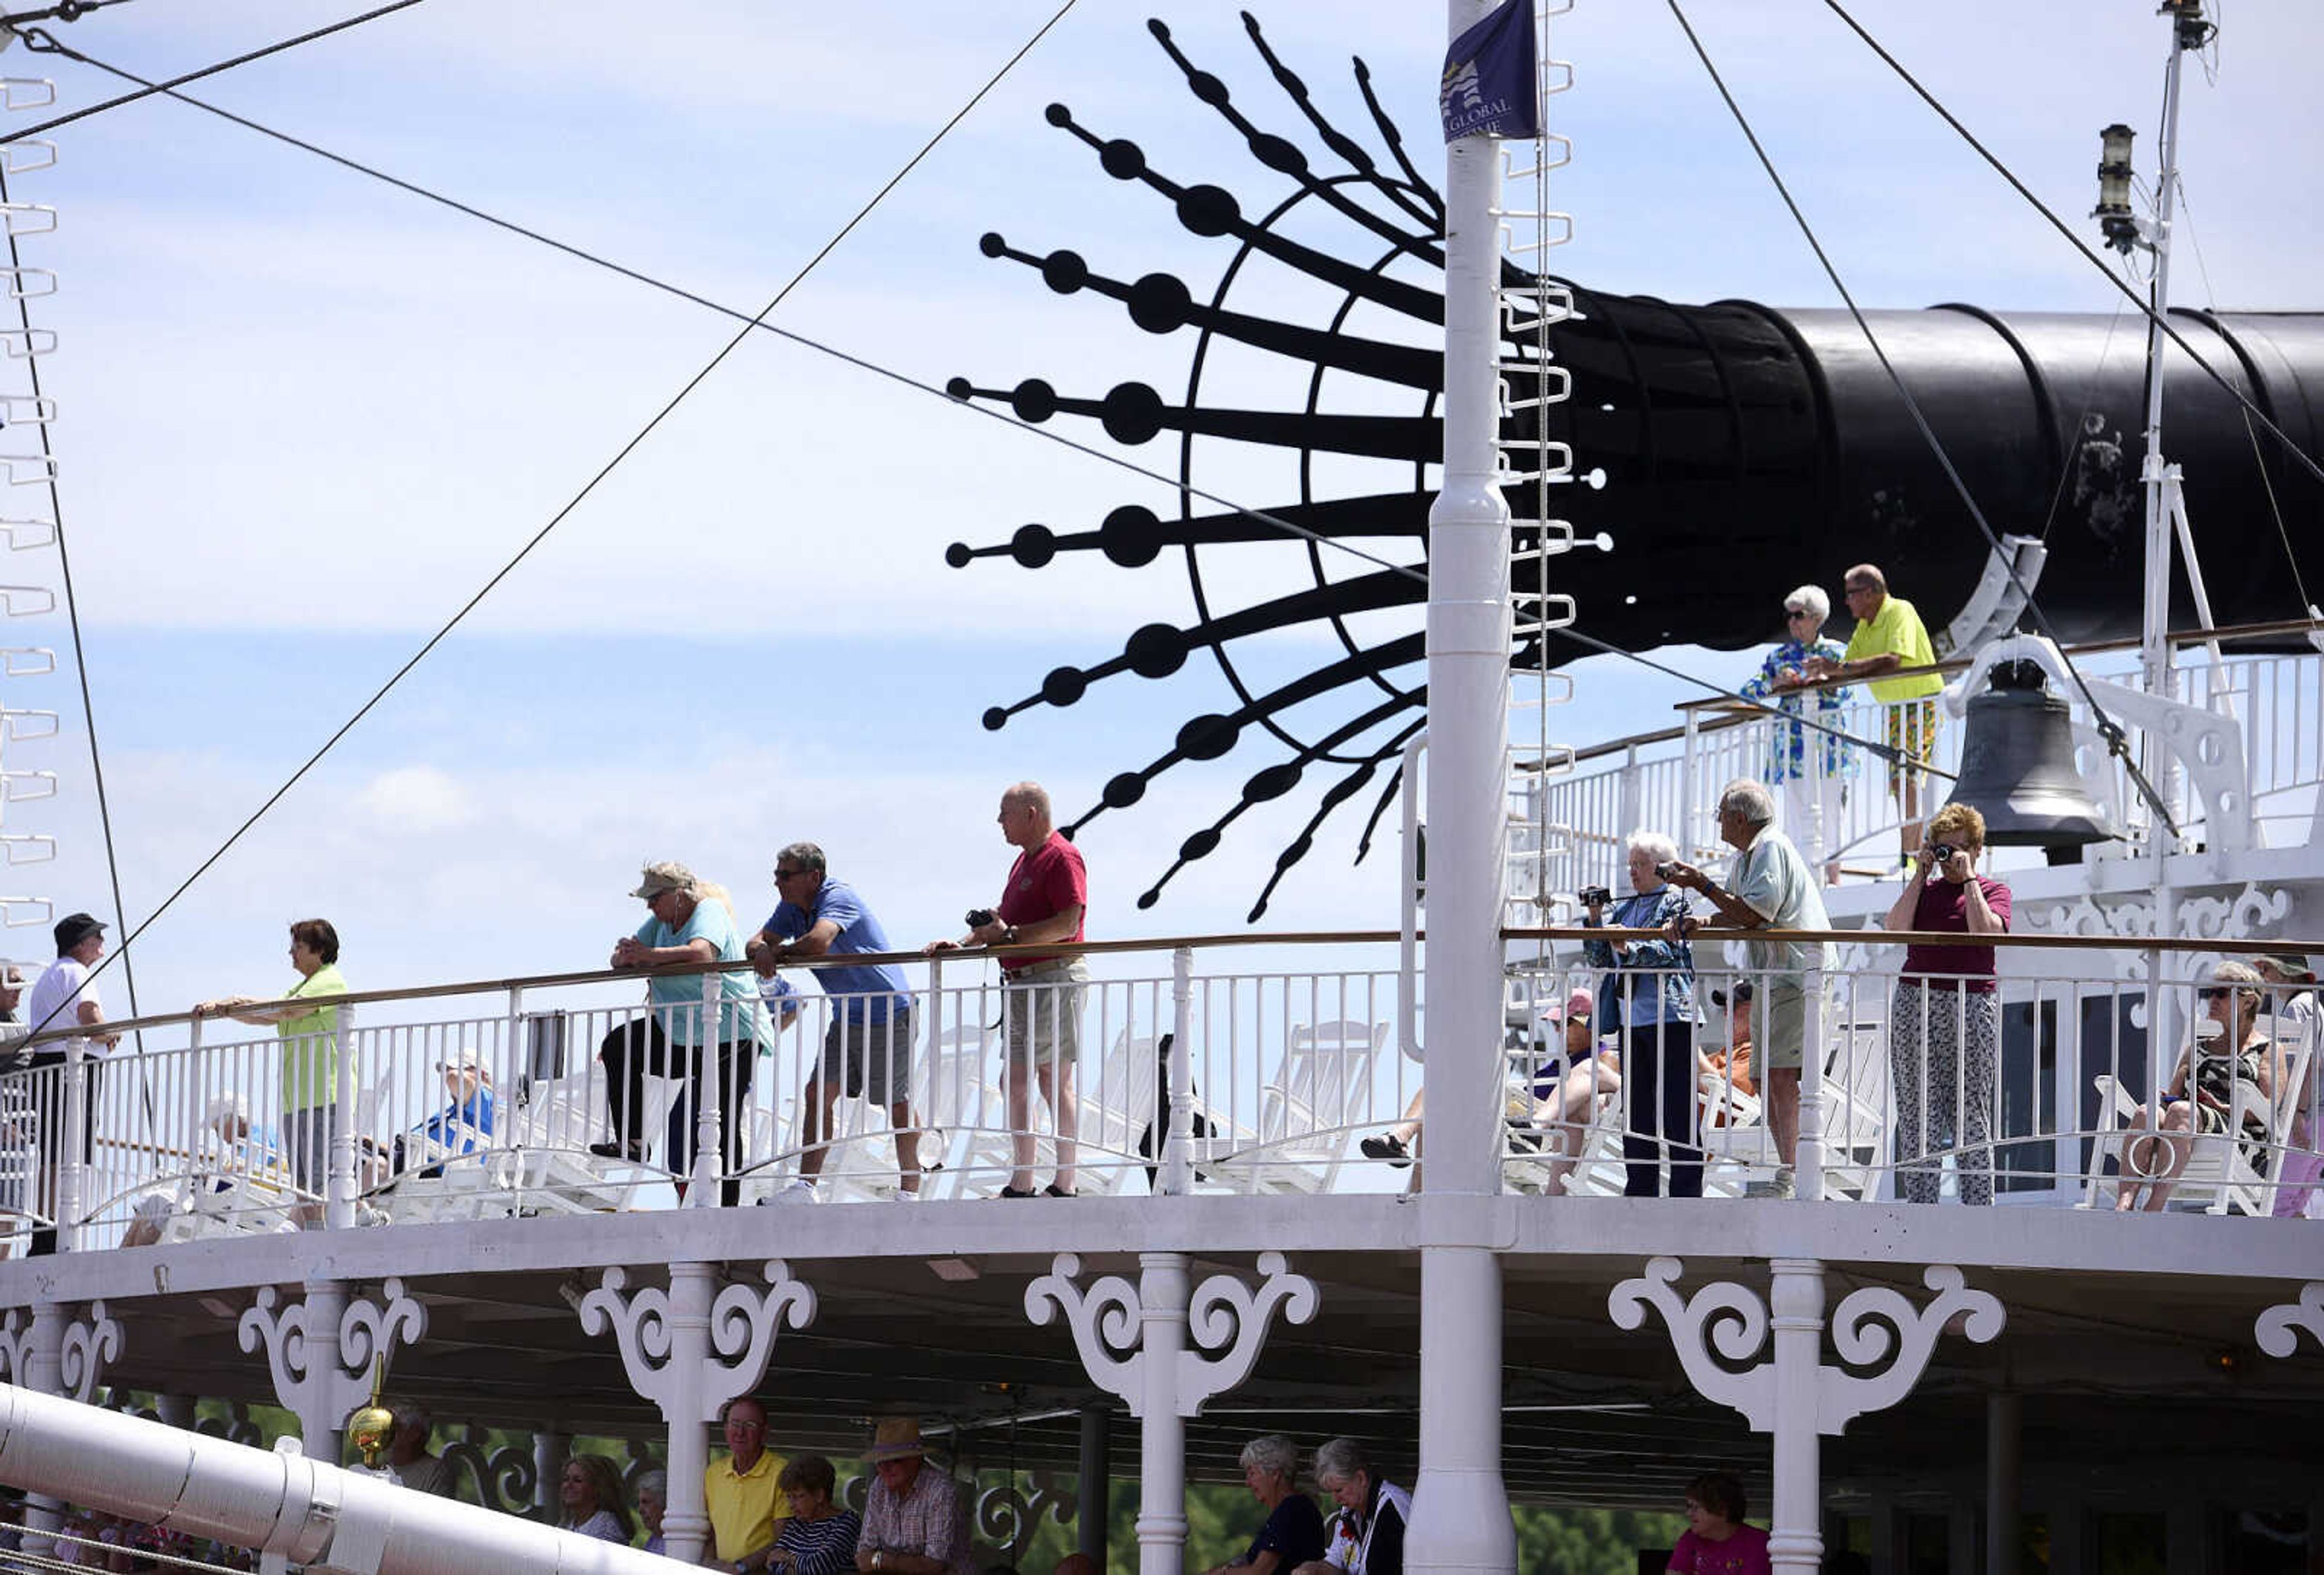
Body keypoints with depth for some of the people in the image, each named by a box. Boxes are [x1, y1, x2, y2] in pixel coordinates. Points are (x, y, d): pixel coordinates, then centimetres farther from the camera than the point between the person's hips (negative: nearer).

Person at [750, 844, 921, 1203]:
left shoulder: (837, 898, -21)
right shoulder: (792, 907, 7)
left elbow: (818, 942, -37)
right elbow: (757, 941, 5)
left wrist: (780, 951, -18)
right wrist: (761, 951, -21)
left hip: (888, 1014, -8)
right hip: (847, 1019, 8)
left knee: (897, 1105, 0)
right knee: (819, 1093, -2)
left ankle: (910, 1190, 10)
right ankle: (805, 1186, -2)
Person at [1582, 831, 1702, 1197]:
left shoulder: (1675, 902, -1)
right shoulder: (1626, 907, 20)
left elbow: (1668, 951, -14)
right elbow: (1600, 959, 18)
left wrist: (1629, 948, -27)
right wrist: (1594, 920, 5)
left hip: (1667, 1018, -7)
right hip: (1631, 1019, 7)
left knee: (1675, 1106, -7)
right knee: (1637, 1107, 8)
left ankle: (1687, 1189, -6)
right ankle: (1641, 1185, 12)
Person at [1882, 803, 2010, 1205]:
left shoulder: (1993, 891, 7)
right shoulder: (1923, 890, 16)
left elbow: (1986, 931, -13)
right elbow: (1896, 927, -1)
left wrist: (1967, 878, -7)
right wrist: (1920, 876, 1)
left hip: (1971, 1009, -3)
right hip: (1916, 1004, 3)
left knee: (1970, 1114, -3)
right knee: (1917, 1111, -1)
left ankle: (1977, 1205, -1)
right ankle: (1919, 1205, 1)